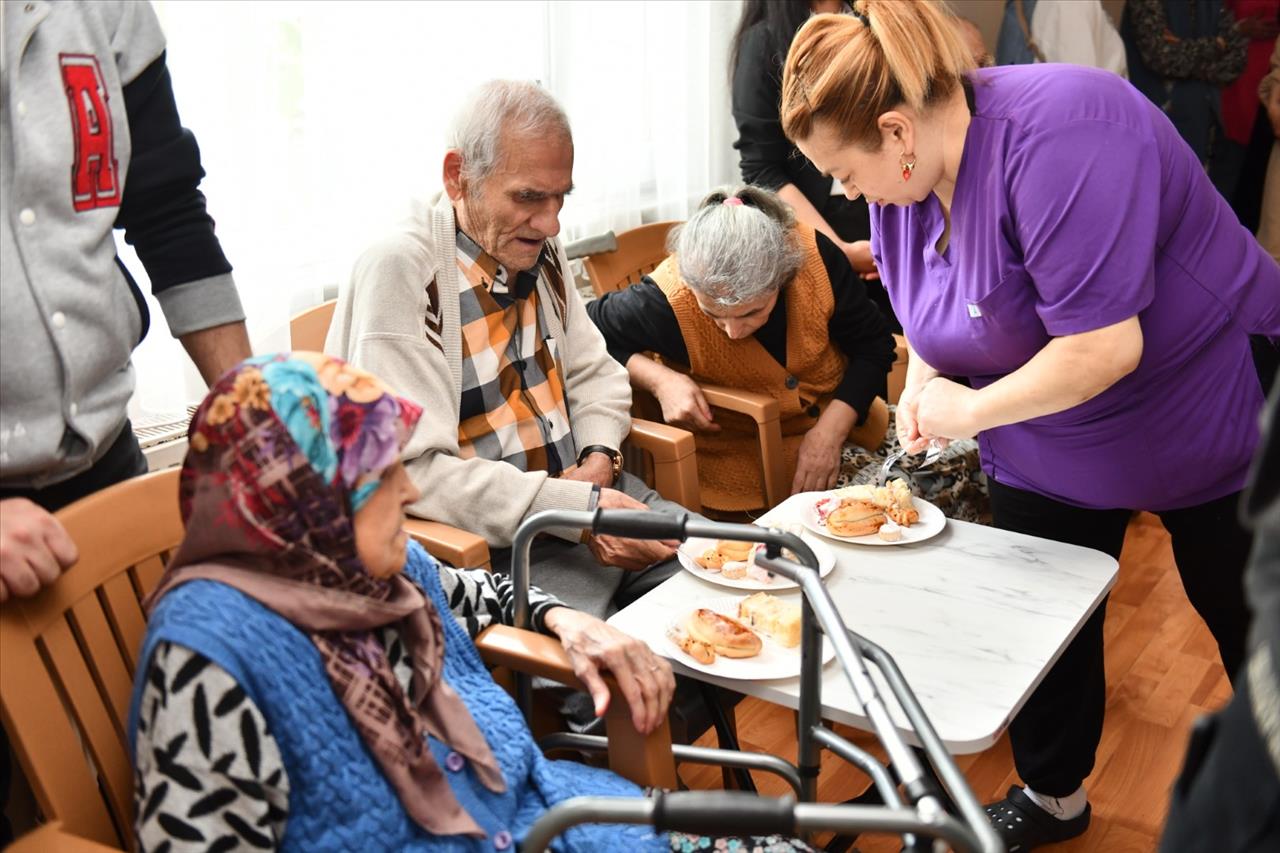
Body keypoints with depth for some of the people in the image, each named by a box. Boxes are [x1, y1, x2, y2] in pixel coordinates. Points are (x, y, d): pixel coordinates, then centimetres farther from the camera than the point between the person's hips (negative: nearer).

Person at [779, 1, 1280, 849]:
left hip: (1212, 424, -6)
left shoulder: (1056, 131, -34)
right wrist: (923, 381, -11)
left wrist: (970, 410, -25)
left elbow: (1103, 345, -36)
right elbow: (928, 304, 9)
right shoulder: (904, 174, -8)